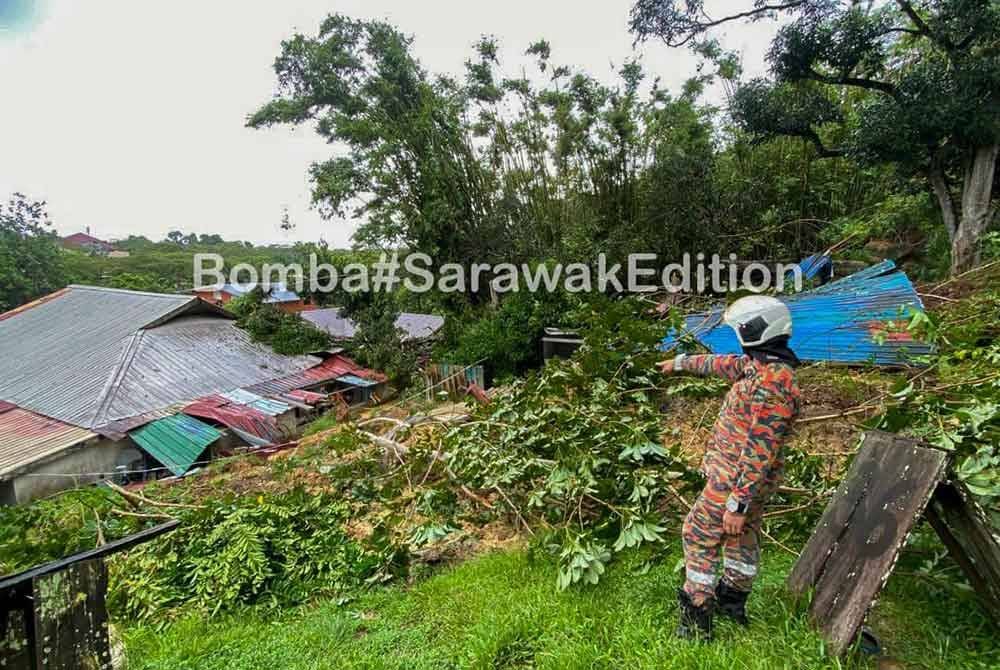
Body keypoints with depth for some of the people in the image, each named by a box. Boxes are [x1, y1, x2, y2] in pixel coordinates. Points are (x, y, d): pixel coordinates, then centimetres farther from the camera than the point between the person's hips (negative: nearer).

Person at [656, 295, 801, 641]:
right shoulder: (762, 364, -1)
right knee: (743, 536, 23)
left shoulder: (770, 388, -30)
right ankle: (733, 602, 44)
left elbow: (760, 454, -30)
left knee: (699, 536, 3)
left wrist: (737, 504, -25)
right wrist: (681, 362, 30)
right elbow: (722, 364, 18)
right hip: (748, 477, 10)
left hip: (736, 480, -10)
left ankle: (696, 621, 15)